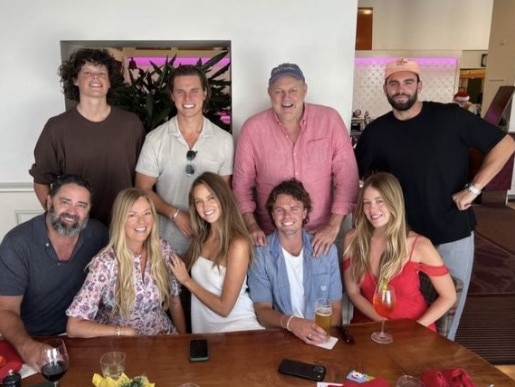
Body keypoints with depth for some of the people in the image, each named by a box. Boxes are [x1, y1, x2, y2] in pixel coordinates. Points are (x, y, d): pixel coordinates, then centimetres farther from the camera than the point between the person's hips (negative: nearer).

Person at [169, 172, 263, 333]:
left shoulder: (238, 244, -18)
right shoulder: (202, 237, 2)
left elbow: (224, 307, -16)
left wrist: (186, 280, -9)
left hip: (235, 324, -6)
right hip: (203, 325, 6)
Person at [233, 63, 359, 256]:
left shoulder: (330, 120, -7)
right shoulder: (253, 128, -6)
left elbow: (346, 175, -6)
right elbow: (242, 183, 0)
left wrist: (334, 225, -11)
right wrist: (252, 225, -11)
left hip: (321, 235, 0)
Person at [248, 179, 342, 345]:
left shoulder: (327, 250, 1)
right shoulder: (260, 253, -5)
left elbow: (335, 308, 4)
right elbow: (262, 310, -6)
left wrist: (322, 333, -15)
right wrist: (289, 323, -25)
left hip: (320, 337, 2)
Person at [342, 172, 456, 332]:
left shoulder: (419, 245, -14)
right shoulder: (353, 239, -8)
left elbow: (448, 296, -4)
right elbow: (353, 291, -1)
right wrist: (382, 322, -12)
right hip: (368, 325, 0)